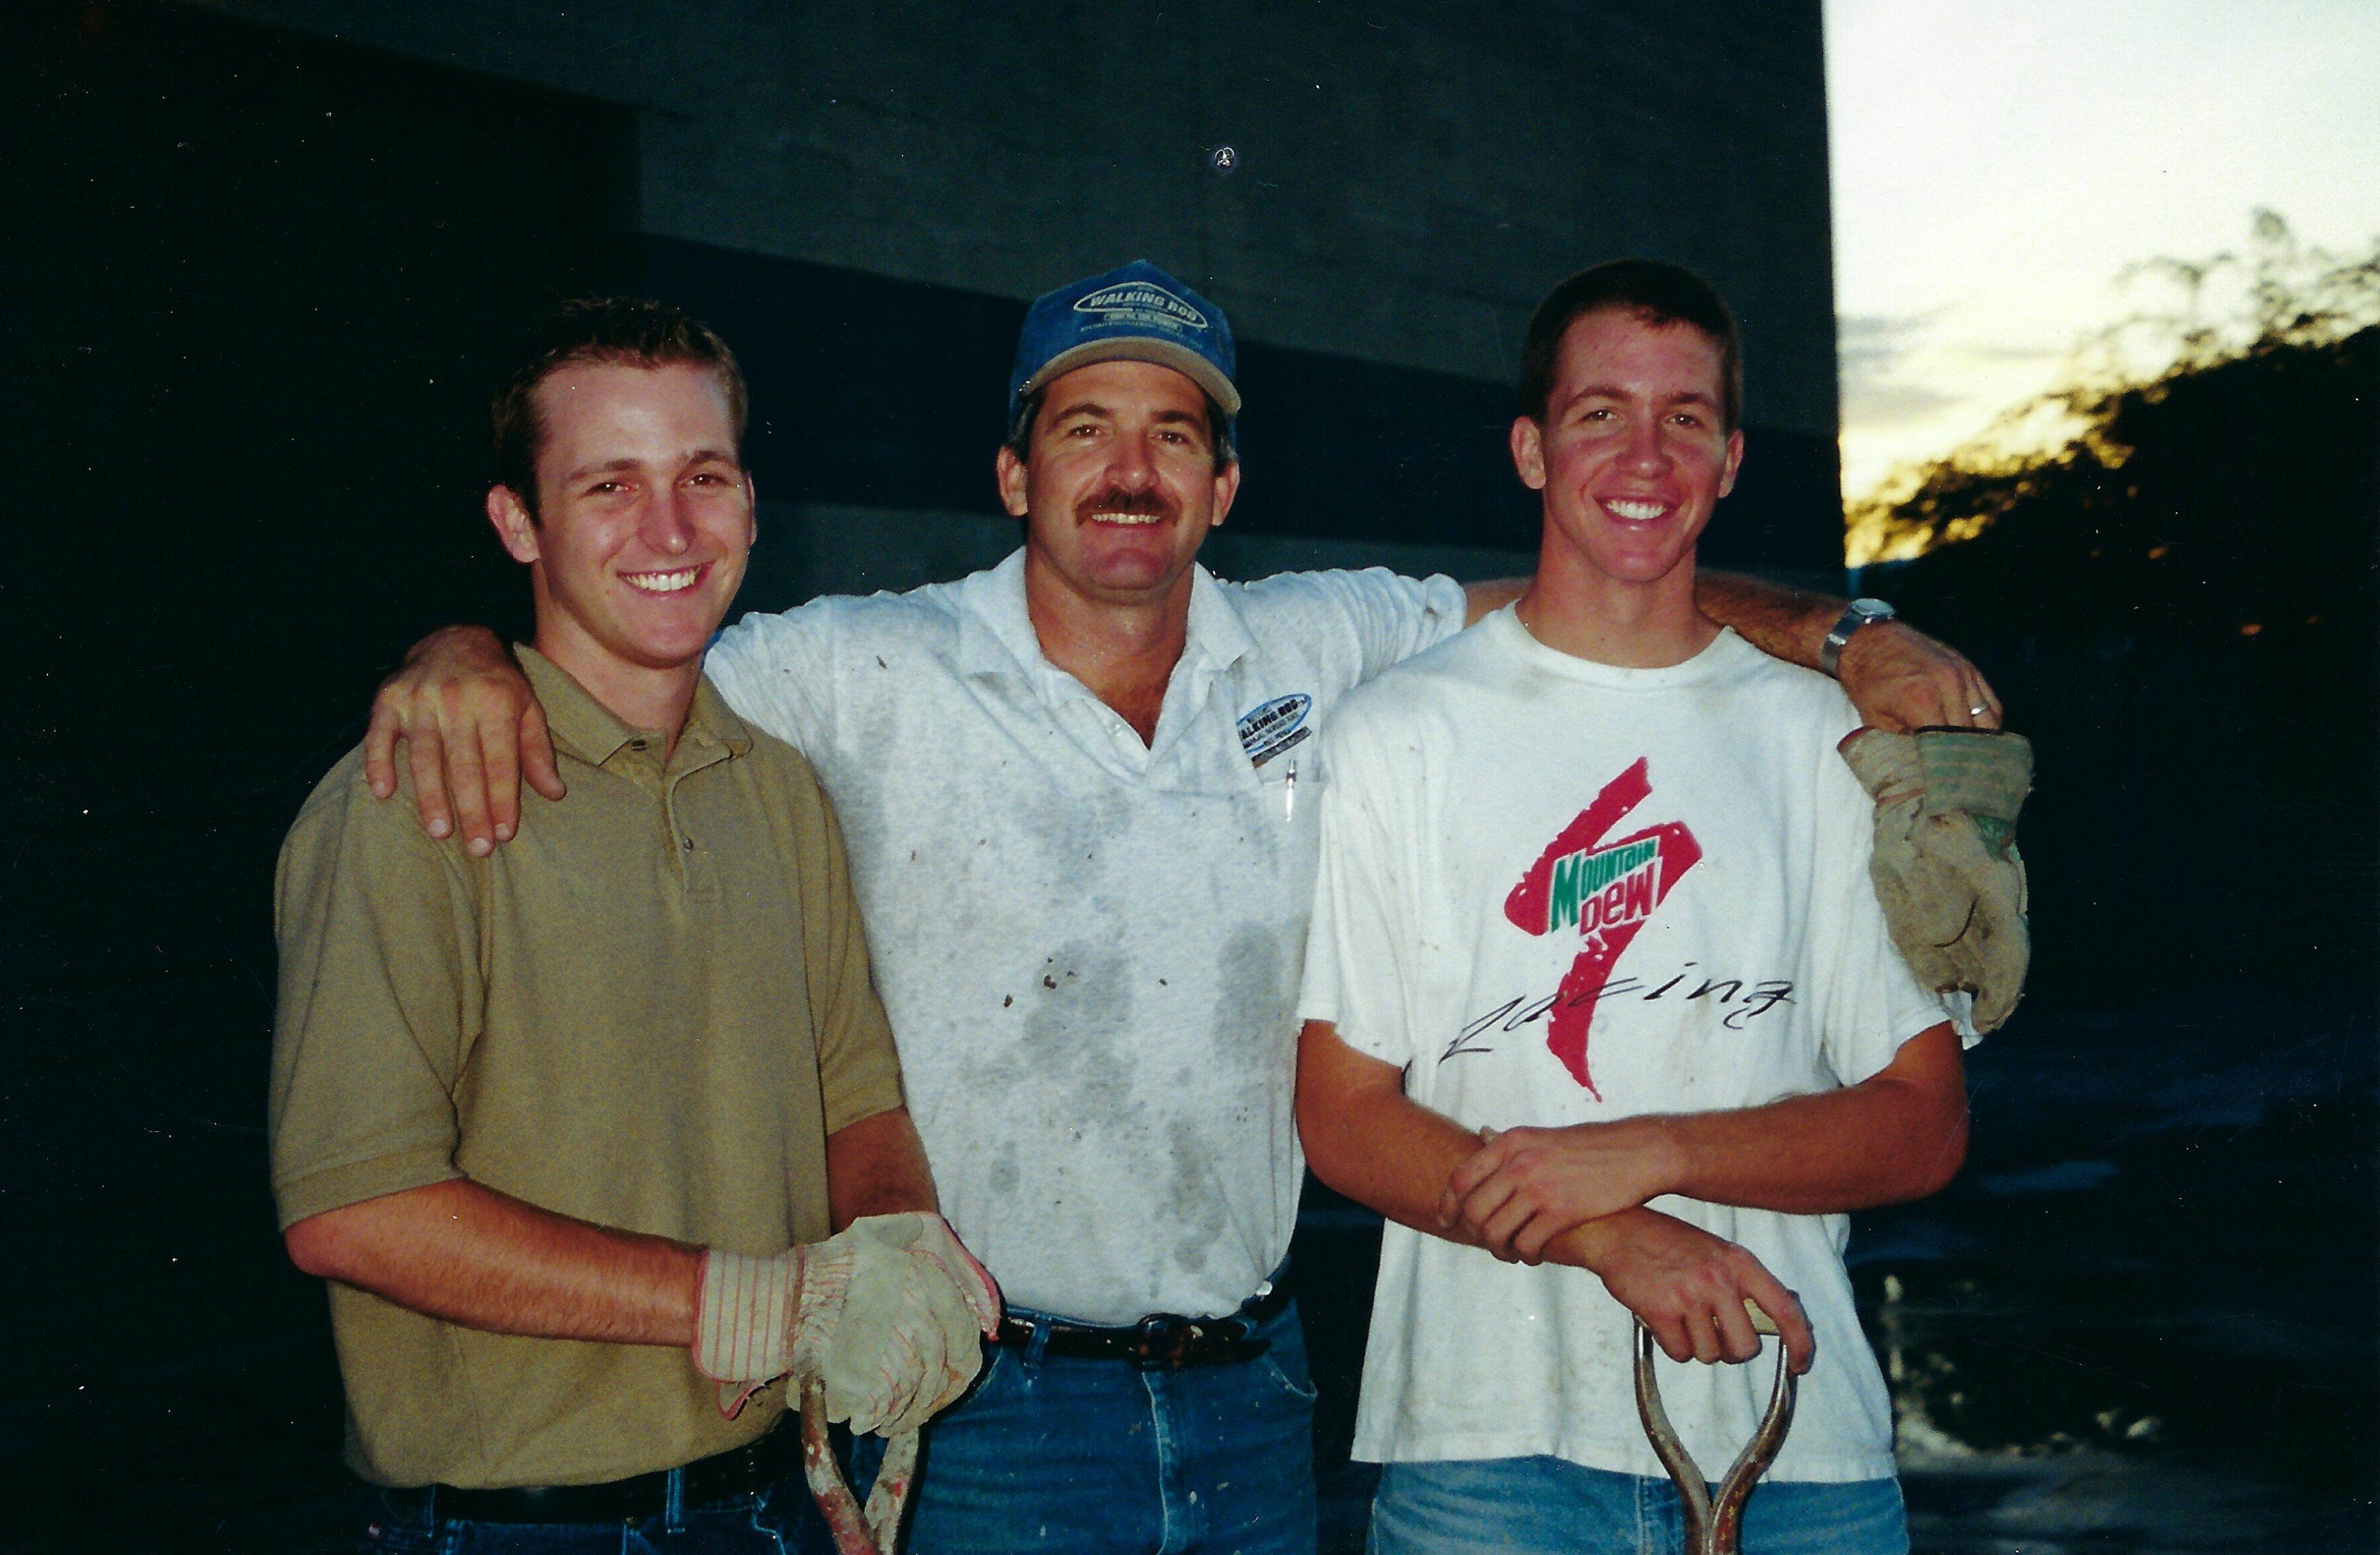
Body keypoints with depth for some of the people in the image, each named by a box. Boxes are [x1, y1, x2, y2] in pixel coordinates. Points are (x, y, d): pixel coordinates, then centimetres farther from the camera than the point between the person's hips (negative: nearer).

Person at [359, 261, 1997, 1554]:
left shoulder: (1320, 649, 2)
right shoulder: (866, 674, -8)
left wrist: (1842, 631, -1)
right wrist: (464, 651, -26)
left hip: (1251, 1397, 4)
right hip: (987, 1402, -3)